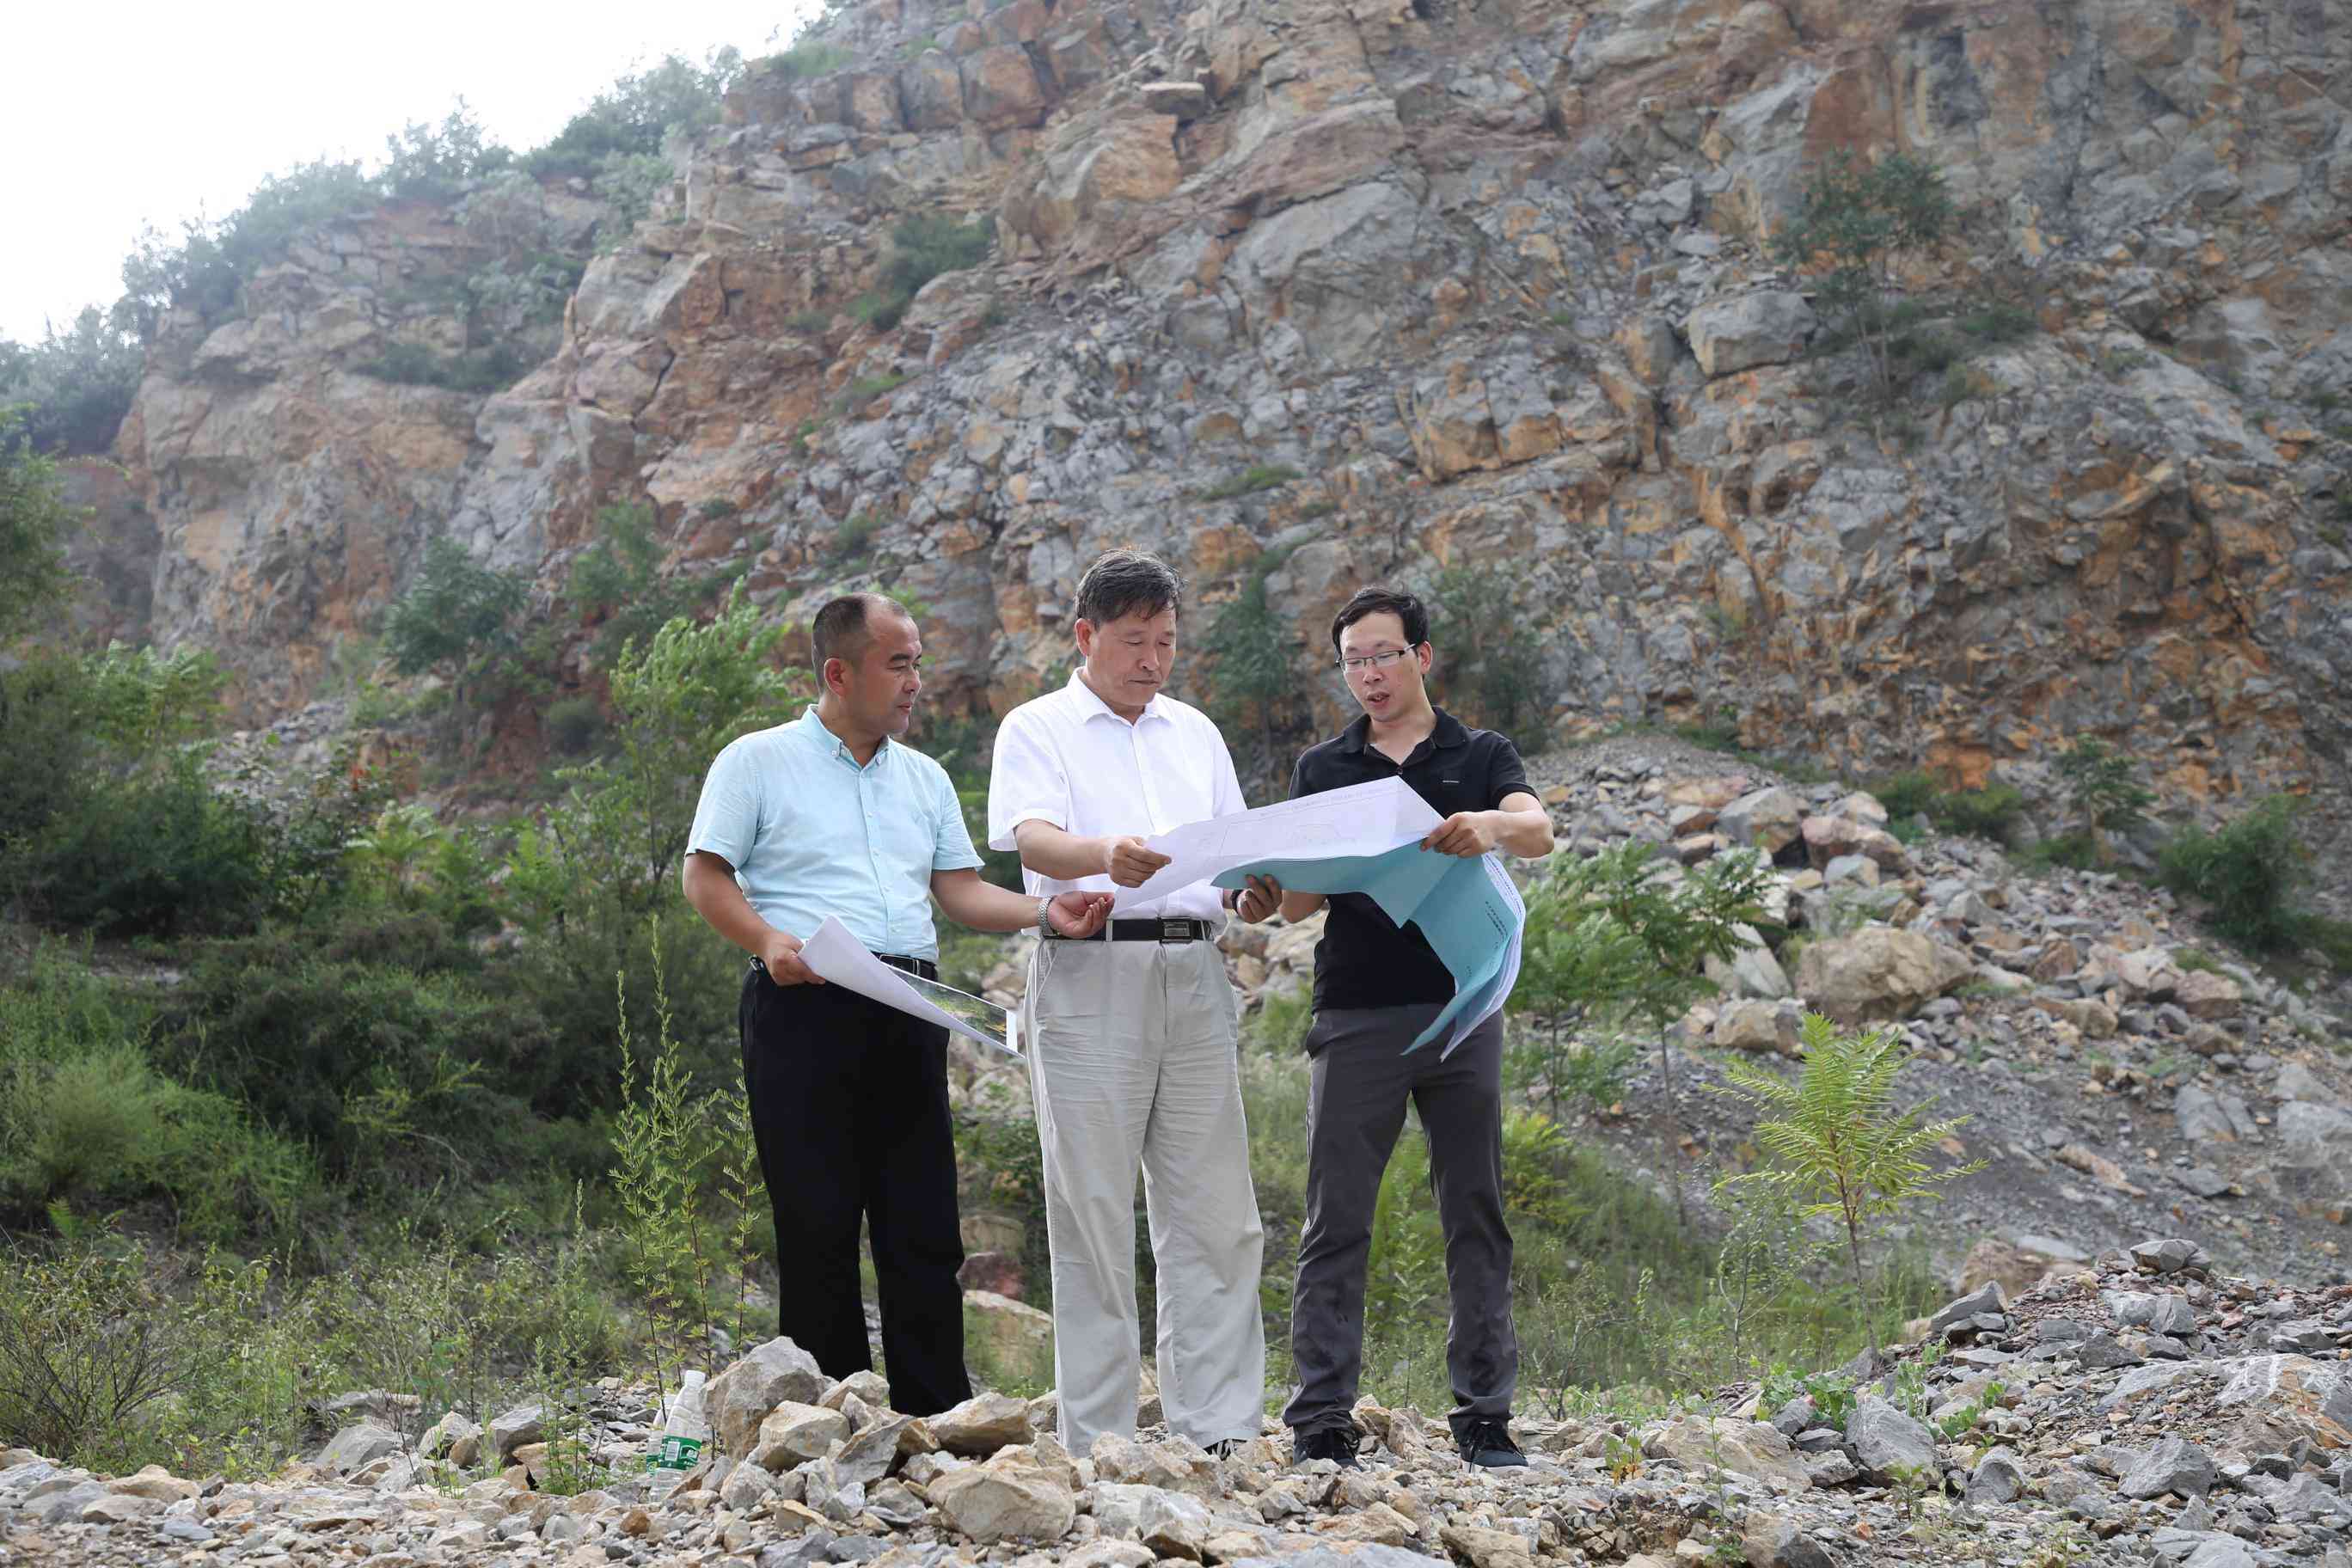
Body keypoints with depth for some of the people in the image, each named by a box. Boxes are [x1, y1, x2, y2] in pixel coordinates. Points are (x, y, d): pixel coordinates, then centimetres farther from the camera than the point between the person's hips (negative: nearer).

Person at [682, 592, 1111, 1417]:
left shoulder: (924, 778, 21)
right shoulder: (757, 762, 5)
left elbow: (959, 889, 16)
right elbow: (705, 875, 0)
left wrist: (1047, 913, -1)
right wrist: (769, 940, -17)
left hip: (908, 1009, 5)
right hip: (805, 1007, -5)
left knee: (925, 1226, 2)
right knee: (817, 1224, -4)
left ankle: (937, 1420, 6)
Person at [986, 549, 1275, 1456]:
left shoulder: (1195, 734, 21)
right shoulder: (1037, 731, 5)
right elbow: (1034, 840, -12)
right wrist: (1106, 857, -34)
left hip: (1194, 976, 5)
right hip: (1090, 979, -5)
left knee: (1216, 1214, 2)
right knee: (1094, 1218, -2)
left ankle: (1220, 1432, 7)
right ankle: (1096, 1442, 4)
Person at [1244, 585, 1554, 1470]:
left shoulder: (1480, 757, 9)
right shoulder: (1322, 769, 12)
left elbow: (1539, 832, -11)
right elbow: (1299, 901, 5)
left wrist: (1487, 827, -33)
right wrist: (1270, 892, -19)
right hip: (1357, 1019, 0)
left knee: (1476, 1220, 3)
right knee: (1336, 1223, -2)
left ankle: (1485, 1413, 9)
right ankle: (1321, 1420, 1)